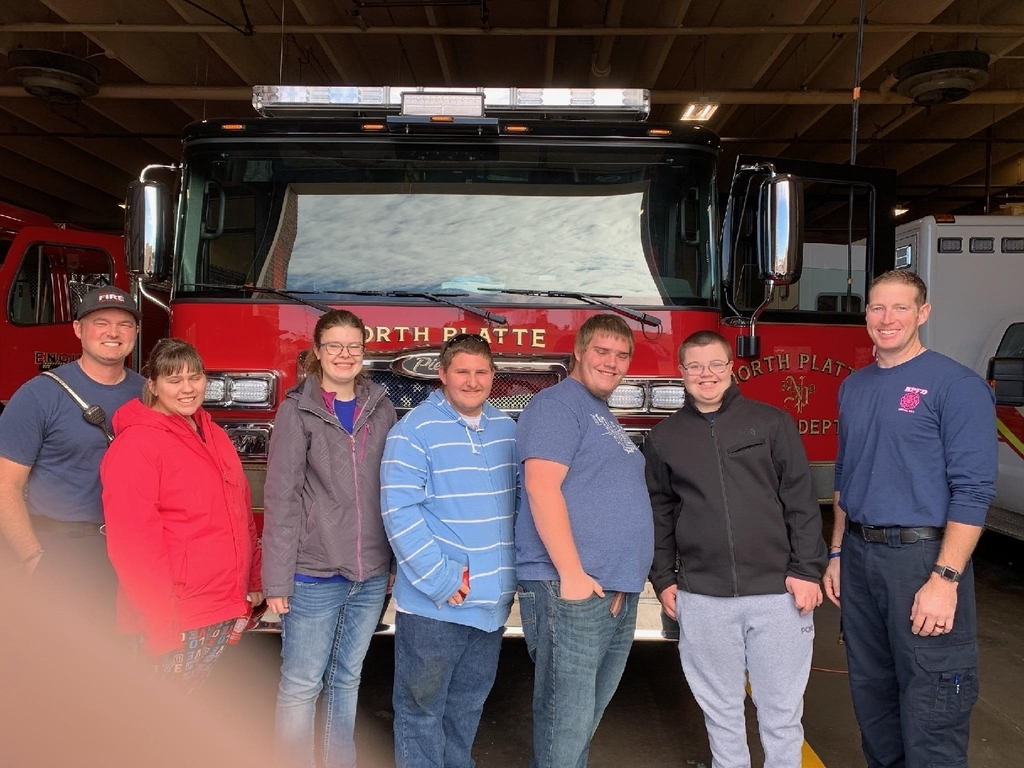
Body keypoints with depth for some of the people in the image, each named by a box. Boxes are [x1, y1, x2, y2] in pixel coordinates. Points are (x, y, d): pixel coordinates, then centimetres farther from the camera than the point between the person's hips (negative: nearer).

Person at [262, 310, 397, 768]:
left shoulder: (380, 408, 6)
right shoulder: (298, 410, -4)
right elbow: (281, 498, -7)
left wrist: (396, 558, 8)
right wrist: (277, 579, -10)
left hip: (371, 574, 4)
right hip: (314, 575, -4)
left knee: (347, 679, 17)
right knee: (301, 686, 4)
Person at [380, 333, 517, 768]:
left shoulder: (505, 428, 7)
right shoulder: (415, 430, -13)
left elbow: (520, 497, 15)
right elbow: (400, 512, -19)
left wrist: (518, 566, 5)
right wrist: (439, 579, -21)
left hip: (492, 599, 6)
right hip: (433, 602, -6)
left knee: (469, 703, 22)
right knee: (422, 708, 8)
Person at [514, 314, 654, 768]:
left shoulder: (605, 417, 21)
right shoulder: (557, 404, -8)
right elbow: (541, 488, -20)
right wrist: (572, 574, -23)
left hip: (617, 595, 10)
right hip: (573, 591, -9)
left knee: (588, 719, 19)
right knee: (566, 725, -3)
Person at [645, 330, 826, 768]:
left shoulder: (772, 423, 2)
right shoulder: (664, 439, 7)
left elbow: (801, 501, 0)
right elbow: (659, 514, 11)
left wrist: (806, 570, -5)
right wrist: (663, 579, 7)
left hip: (777, 592, -1)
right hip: (702, 599, 2)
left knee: (781, 711, 9)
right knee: (720, 710, 14)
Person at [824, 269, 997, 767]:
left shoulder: (957, 386, -9)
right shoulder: (853, 387, 11)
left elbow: (972, 491, -14)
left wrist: (945, 578, -20)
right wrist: (837, 553, 14)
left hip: (923, 558, -6)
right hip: (859, 557, 7)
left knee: (929, 708, 0)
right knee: (870, 690, 17)